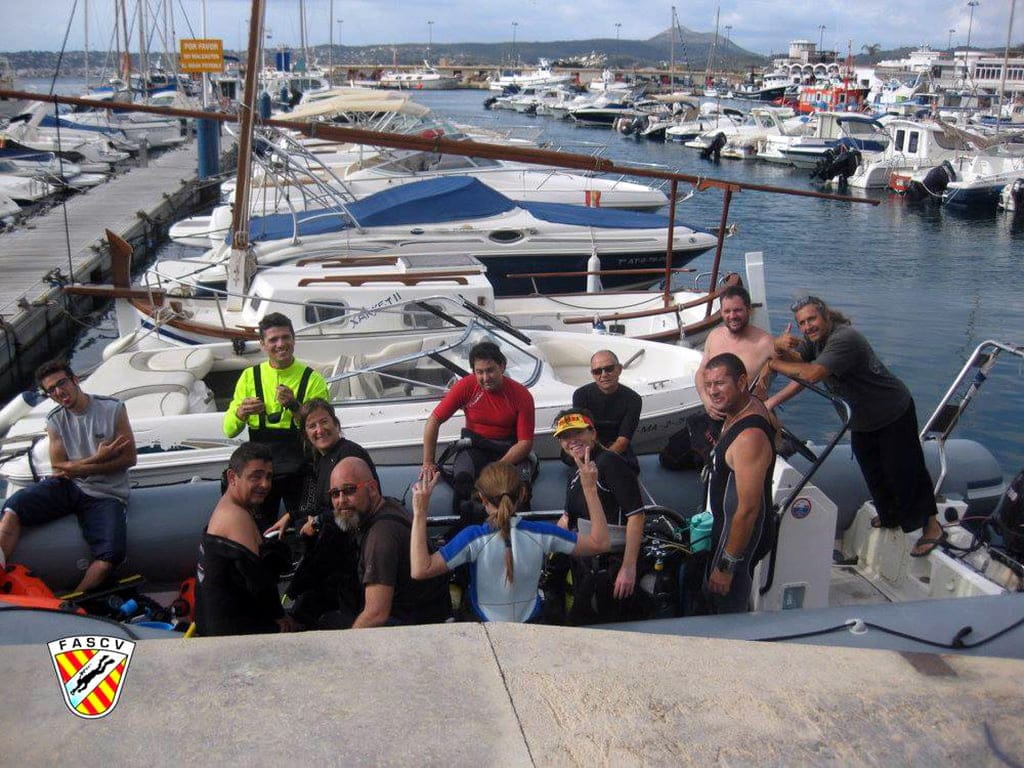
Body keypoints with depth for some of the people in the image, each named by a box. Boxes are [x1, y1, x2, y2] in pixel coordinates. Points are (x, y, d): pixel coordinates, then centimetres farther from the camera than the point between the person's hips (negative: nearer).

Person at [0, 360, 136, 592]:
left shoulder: (113, 409, -4)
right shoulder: (55, 420, 5)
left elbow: (129, 458, -4)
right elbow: (58, 468, 2)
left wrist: (78, 468, -12)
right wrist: (98, 458, -14)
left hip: (106, 494, -3)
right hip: (67, 486, 3)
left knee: (112, 553, -29)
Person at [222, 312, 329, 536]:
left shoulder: (312, 379, -3)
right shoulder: (249, 377, 4)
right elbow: (229, 430, 3)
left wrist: (295, 406, -24)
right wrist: (241, 412, -18)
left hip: (299, 472, -2)